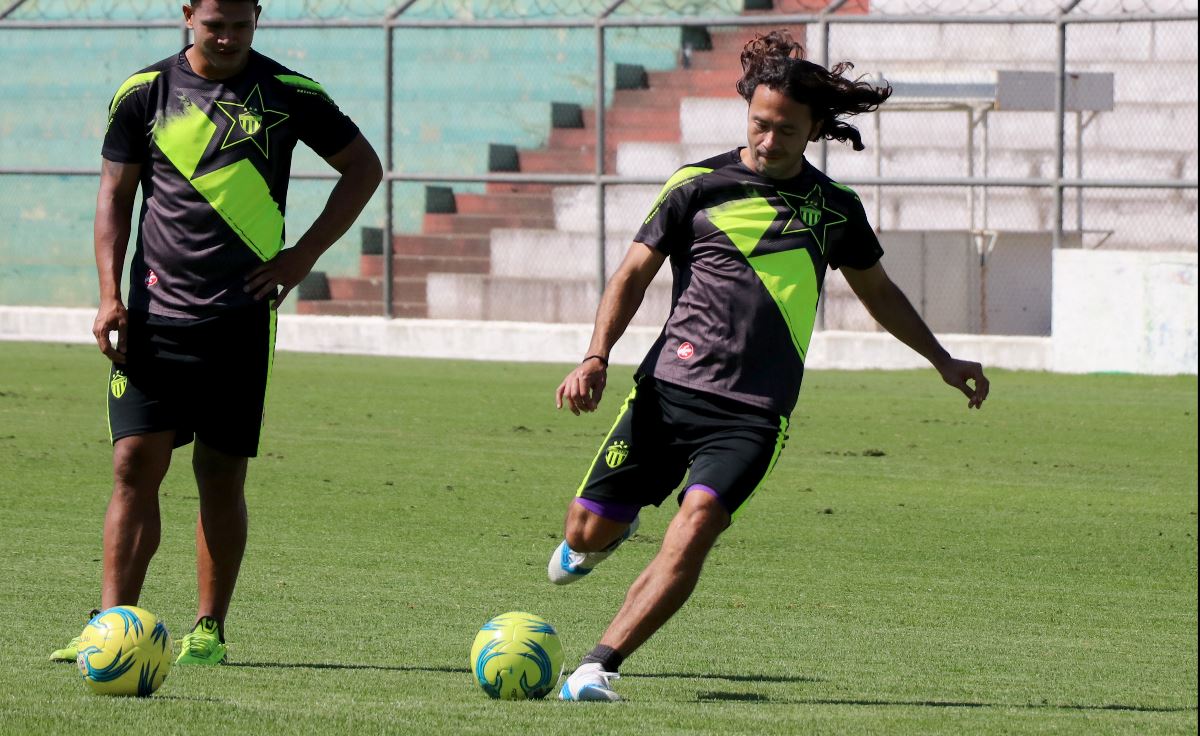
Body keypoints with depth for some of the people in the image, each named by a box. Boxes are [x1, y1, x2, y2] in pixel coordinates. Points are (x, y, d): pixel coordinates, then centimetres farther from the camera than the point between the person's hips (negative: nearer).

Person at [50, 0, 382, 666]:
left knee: (221, 475, 1)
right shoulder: (144, 93, 4)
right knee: (135, 465, -7)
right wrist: (110, 296, -1)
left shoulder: (289, 95, 1)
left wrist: (303, 256, 3)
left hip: (240, 314, -1)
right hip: (154, 312, 1)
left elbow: (363, 168, 11)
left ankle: (209, 630, 10)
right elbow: (115, 193, 10)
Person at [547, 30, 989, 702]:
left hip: (755, 411, 0)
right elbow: (634, 274, 5)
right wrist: (597, 358, -9)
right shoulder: (697, 186, 5)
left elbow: (878, 291, 29)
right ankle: (607, 536, 38)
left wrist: (944, 361, 30)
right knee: (589, 530, -2)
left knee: (698, 523, -24)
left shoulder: (835, 208, 12)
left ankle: (600, 667, -25)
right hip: (671, 388, 0)